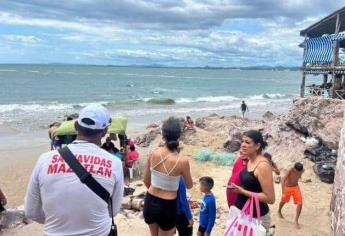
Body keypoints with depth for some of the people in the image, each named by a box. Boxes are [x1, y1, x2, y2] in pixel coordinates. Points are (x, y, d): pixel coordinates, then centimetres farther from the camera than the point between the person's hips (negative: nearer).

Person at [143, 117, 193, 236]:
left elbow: (146, 181, 3)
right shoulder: (182, 160, -20)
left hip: (150, 202, 4)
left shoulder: (153, 153, -10)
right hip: (167, 206, -4)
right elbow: (189, 186, -2)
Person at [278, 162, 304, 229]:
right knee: (283, 201, 20)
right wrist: (283, 193, -48)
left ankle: (296, 221, 6)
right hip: (287, 188, -3)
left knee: (300, 204, -8)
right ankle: (279, 212, 52)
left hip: (296, 187, 3)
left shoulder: (301, 170, -19)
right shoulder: (290, 171, -34)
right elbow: (283, 181, -42)